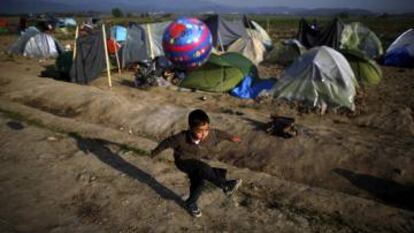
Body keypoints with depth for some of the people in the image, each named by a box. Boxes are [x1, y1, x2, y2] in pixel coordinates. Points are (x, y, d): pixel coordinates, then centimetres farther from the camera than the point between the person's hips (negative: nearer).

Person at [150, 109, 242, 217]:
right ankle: (225, 185, -21)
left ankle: (191, 203, 37)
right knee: (203, 169, -30)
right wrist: (155, 152, -2)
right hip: (183, 162, -5)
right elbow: (167, 142, -19)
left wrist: (230, 137, 16)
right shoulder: (181, 139, -36)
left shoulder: (211, 134, -27)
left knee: (198, 181, 10)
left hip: (197, 161, 5)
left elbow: (219, 133, -3)